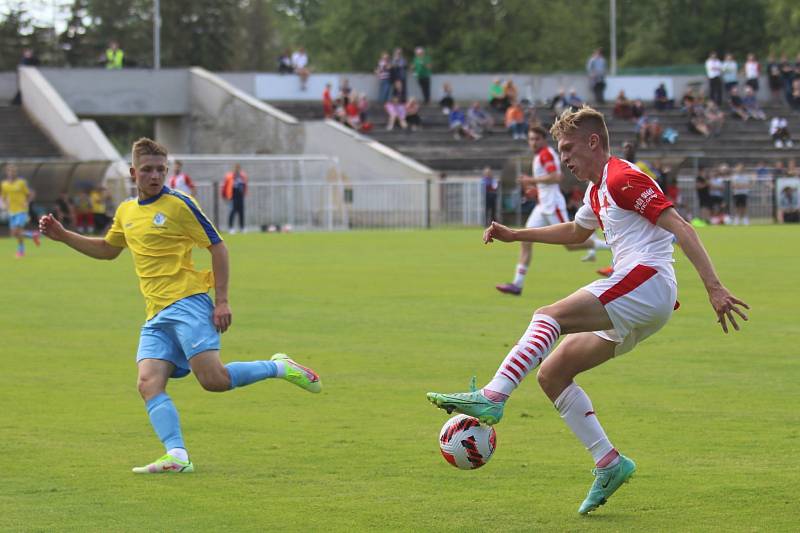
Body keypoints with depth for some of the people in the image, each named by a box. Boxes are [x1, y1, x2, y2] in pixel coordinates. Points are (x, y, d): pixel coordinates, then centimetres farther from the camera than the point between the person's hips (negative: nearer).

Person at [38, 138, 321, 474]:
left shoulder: (178, 205, -2)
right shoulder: (126, 212, 17)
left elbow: (217, 247, -1)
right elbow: (108, 250, 36)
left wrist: (222, 301, -7)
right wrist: (63, 236, 25)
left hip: (187, 304, -6)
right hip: (156, 317, 6)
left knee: (213, 379, -18)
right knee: (149, 383, -15)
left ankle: (279, 368, 5)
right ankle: (177, 456, -23)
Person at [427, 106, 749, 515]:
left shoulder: (622, 178, -6)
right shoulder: (597, 191, 25)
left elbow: (681, 228, -14)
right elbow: (576, 232, 47)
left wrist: (714, 288, -22)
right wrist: (515, 235, 42)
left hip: (646, 281, -10)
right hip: (640, 311, 10)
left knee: (548, 316, -24)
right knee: (551, 373, 6)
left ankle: (492, 397, -40)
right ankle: (609, 464, 3)